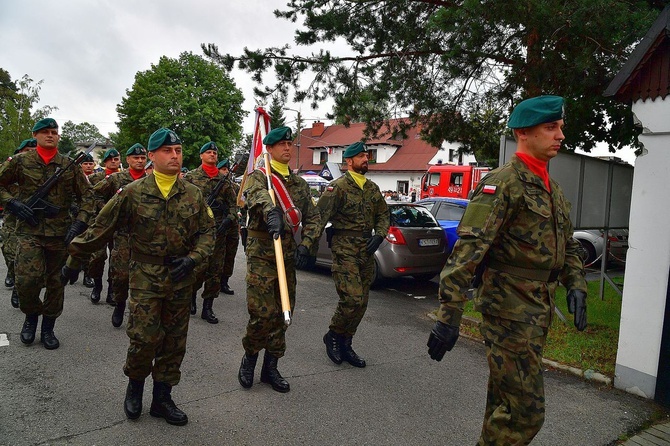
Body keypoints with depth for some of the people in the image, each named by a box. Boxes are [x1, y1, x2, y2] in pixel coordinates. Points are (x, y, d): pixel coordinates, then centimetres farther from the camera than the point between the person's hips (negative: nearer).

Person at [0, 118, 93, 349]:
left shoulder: (69, 165, 5)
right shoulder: (20, 161, 2)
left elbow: (87, 195, 8)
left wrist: (80, 222, -3)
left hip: (60, 233, 2)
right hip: (29, 231, -1)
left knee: (55, 282, 8)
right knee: (26, 280, -15)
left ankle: (48, 328, 25)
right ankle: (31, 315, 15)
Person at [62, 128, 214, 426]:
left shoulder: (193, 195, 3)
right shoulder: (133, 193, -4)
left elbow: (207, 231, 8)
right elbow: (100, 229, 2)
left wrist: (193, 258, -10)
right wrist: (74, 262, 7)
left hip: (180, 277, 3)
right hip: (145, 275, -3)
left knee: (174, 340, 8)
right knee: (144, 337, -7)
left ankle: (162, 398, 25)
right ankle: (135, 385, 23)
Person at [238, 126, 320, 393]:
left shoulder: (300, 184, 16)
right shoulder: (258, 177, -1)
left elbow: (313, 218, 15)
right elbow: (258, 194, -26)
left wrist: (305, 244, -2)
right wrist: (270, 213, -49)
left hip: (288, 257, 5)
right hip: (261, 257, -5)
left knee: (282, 315, 8)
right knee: (262, 314, -9)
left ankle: (271, 368, 23)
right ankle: (249, 358, 18)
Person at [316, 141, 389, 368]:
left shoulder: (372, 188, 15)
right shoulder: (339, 186, -7)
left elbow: (383, 215, 20)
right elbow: (320, 215, -14)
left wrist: (379, 235, 0)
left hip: (367, 250, 7)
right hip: (345, 249, -7)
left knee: (361, 302, 9)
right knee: (352, 299, -15)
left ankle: (345, 345, 23)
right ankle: (333, 336, 10)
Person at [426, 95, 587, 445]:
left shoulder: (552, 189, 14)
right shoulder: (503, 183, -15)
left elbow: (567, 245, 24)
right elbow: (468, 248, -24)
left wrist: (575, 286, 8)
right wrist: (449, 314, -29)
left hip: (538, 311, 9)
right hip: (509, 310, -9)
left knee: (505, 402, 20)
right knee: (524, 412, -5)